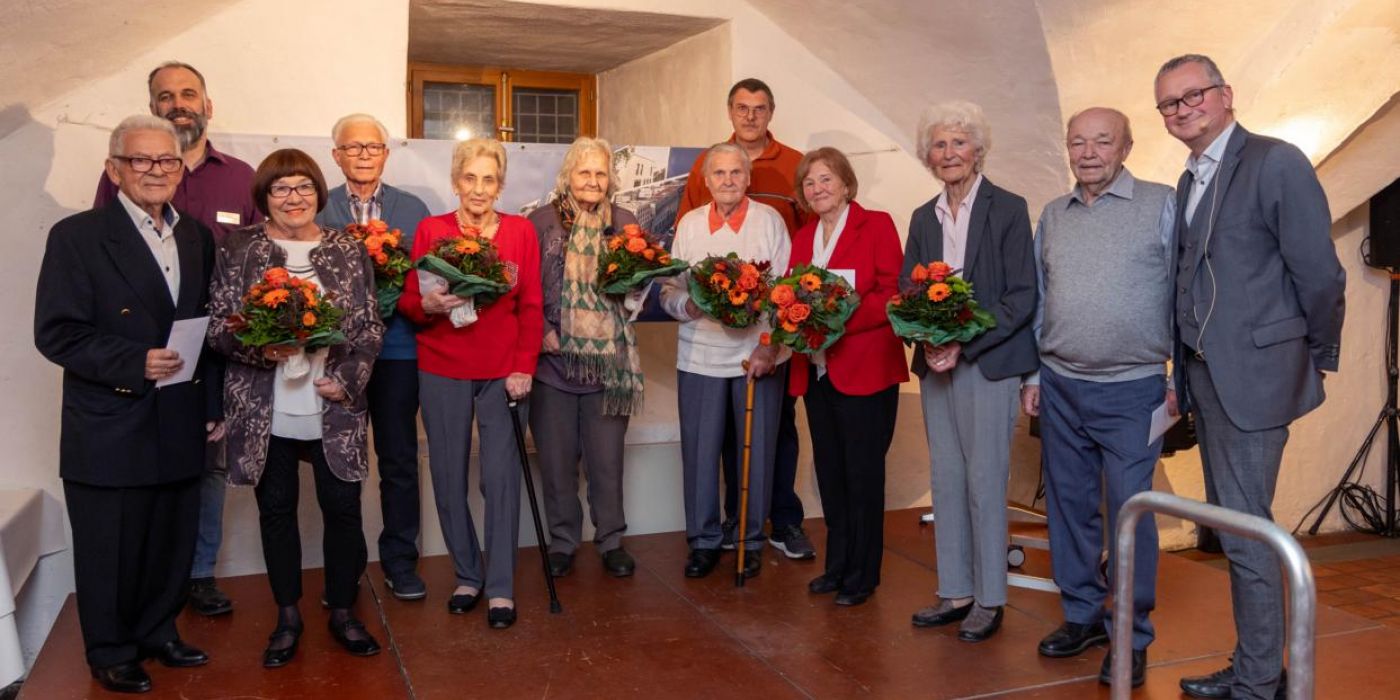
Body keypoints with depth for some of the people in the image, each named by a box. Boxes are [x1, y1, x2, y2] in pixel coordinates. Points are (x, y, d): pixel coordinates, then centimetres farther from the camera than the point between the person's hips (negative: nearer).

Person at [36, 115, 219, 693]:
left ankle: (158, 632, 36)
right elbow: (56, 333, -12)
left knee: (173, 544, 16)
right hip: (110, 430, -5)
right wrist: (134, 363, -23)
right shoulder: (76, 237, -8)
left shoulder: (196, 237, 9)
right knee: (110, 551, 10)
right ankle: (111, 653, 29)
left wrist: (213, 404, 9)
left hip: (181, 428, 5)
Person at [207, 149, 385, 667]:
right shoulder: (238, 249, 2)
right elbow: (219, 327, -1)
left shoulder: (348, 250, 4)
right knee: (276, 509, 10)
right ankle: (288, 616, 26)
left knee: (342, 507, 5)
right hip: (265, 409, 0)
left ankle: (342, 612, 23)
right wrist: (260, 347, -20)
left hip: (334, 407, 0)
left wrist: (348, 378, -10)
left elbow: (370, 326, 3)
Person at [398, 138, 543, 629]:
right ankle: (467, 575, 21)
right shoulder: (431, 230, 3)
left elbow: (531, 307, 3)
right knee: (449, 475, 4)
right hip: (441, 371, 1)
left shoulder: (520, 231, 4)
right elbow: (408, 301, 3)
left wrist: (524, 367, -5)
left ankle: (501, 587, 7)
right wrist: (428, 304, -19)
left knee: (500, 475, -3)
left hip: (502, 372, 0)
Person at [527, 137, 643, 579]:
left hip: (608, 358, 1)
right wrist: (543, 332, -9)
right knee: (557, 456, 7)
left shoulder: (624, 223, 8)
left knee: (607, 457, 6)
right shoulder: (541, 222, 1)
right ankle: (563, 541, 22)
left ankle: (611, 541, 21)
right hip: (554, 355, -1)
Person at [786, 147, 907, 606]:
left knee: (862, 473, 2)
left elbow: (892, 292, -12)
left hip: (865, 370, -6)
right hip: (816, 371, 6)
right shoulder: (803, 237, 14)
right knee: (829, 472, 13)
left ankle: (862, 576, 15)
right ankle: (837, 565, 26)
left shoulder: (876, 225, -4)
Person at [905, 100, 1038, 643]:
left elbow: (1021, 296, -8)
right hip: (935, 365, 6)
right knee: (945, 478, 9)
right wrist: (926, 341, -8)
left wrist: (963, 343, -16)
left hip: (988, 362, -5)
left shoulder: (1008, 209, -4)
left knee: (985, 480, -2)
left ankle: (989, 599, 11)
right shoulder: (924, 218, 12)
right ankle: (955, 593, 20)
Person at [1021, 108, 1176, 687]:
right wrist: (1032, 376, 12)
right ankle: (1081, 615, 28)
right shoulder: (1052, 216, 10)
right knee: (1068, 504, 12)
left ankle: (1132, 638, 14)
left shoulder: (1162, 205, -4)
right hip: (1059, 387, 5)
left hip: (1132, 389, -4)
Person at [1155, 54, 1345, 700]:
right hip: (1205, 374, 8)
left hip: (1253, 374, -8)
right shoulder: (1189, 183, 14)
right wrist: (1187, 368, 11)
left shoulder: (1276, 163, -11)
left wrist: (1318, 358, -1)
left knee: (1245, 528, -3)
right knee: (1231, 524, 15)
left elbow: (1320, 275, -11)